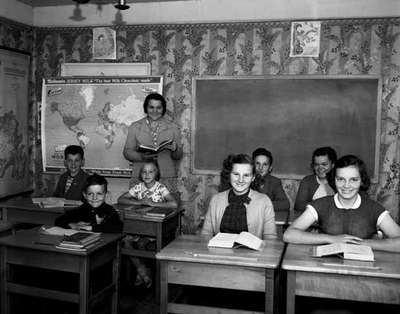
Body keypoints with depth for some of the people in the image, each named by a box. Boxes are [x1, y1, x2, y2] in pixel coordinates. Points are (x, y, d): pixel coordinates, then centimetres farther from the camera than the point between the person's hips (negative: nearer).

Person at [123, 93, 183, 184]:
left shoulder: (173, 127, 10)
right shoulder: (135, 127, 9)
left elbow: (178, 156, 12)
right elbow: (127, 152, 6)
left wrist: (175, 149, -10)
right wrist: (142, 157, -13)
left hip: (167, 176, 1)